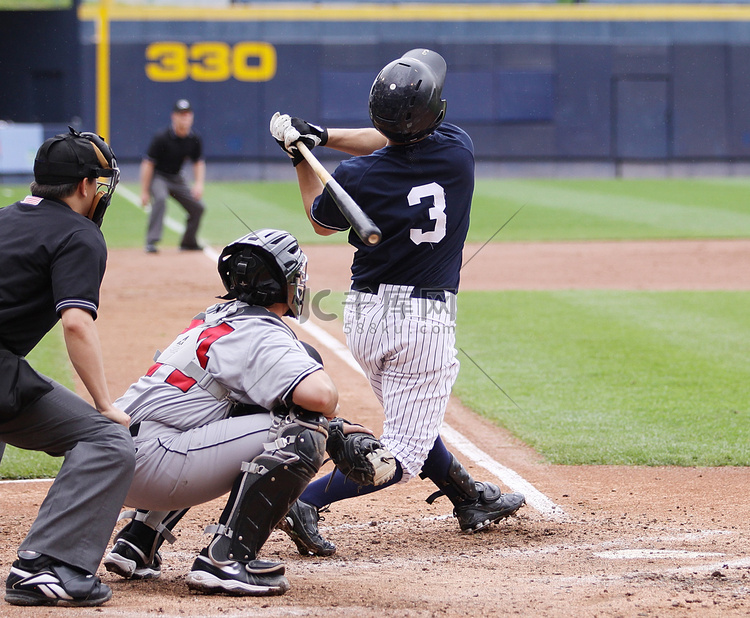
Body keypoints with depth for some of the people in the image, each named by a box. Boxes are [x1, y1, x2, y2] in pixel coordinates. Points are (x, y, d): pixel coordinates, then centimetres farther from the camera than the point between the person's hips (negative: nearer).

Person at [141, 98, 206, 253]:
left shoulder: (195, 139, -7)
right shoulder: (162, 137, -23)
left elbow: (199, 163, 6)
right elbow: (148, 163, -20)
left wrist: (199, 184, -11)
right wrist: (144, 191, -21)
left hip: (176, 178, 6)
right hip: (157, 176, -6)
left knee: (198, 207, 1)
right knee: (160, 198, -33)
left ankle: (188, 242, 21)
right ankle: (151, 242, -34)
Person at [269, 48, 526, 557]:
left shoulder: (359, 176, -12)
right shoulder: (457, 149, -11)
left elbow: (322, 222, 10)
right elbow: (397, 142, 8)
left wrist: (302, 156, 15)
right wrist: (322, 136, 3)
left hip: (365, 315, 3)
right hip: (425, 319, -3)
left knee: (411, 419, 28)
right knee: (404, 454, -2)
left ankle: (471, 498, 43)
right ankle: (305, 503, -20)